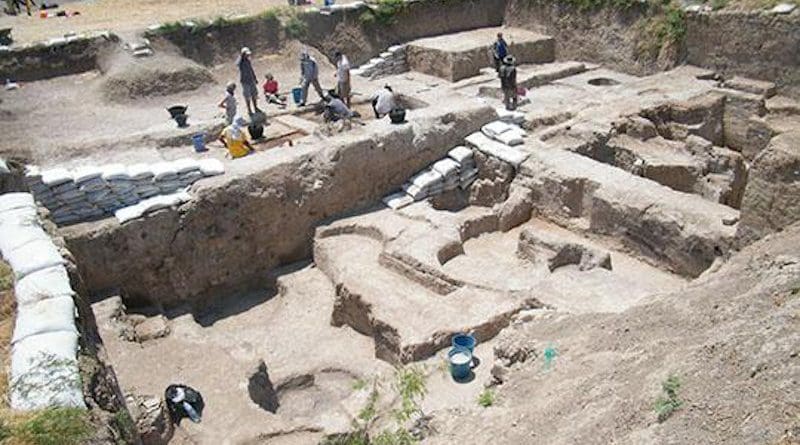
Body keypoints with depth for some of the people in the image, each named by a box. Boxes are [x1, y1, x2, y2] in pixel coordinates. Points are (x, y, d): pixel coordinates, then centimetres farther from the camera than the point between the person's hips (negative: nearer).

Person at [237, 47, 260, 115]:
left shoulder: (248, 60, 7)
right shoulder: (240, 61, -16)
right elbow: (238, 64, -42)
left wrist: (255, 78, 22)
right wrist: (241, 56, -45)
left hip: (251, 79, 7)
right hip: (245, 81, -7)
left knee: (254, 94, 15)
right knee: (247, 96, 2)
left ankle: (255, 108, 30)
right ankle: (249, 110, 14)